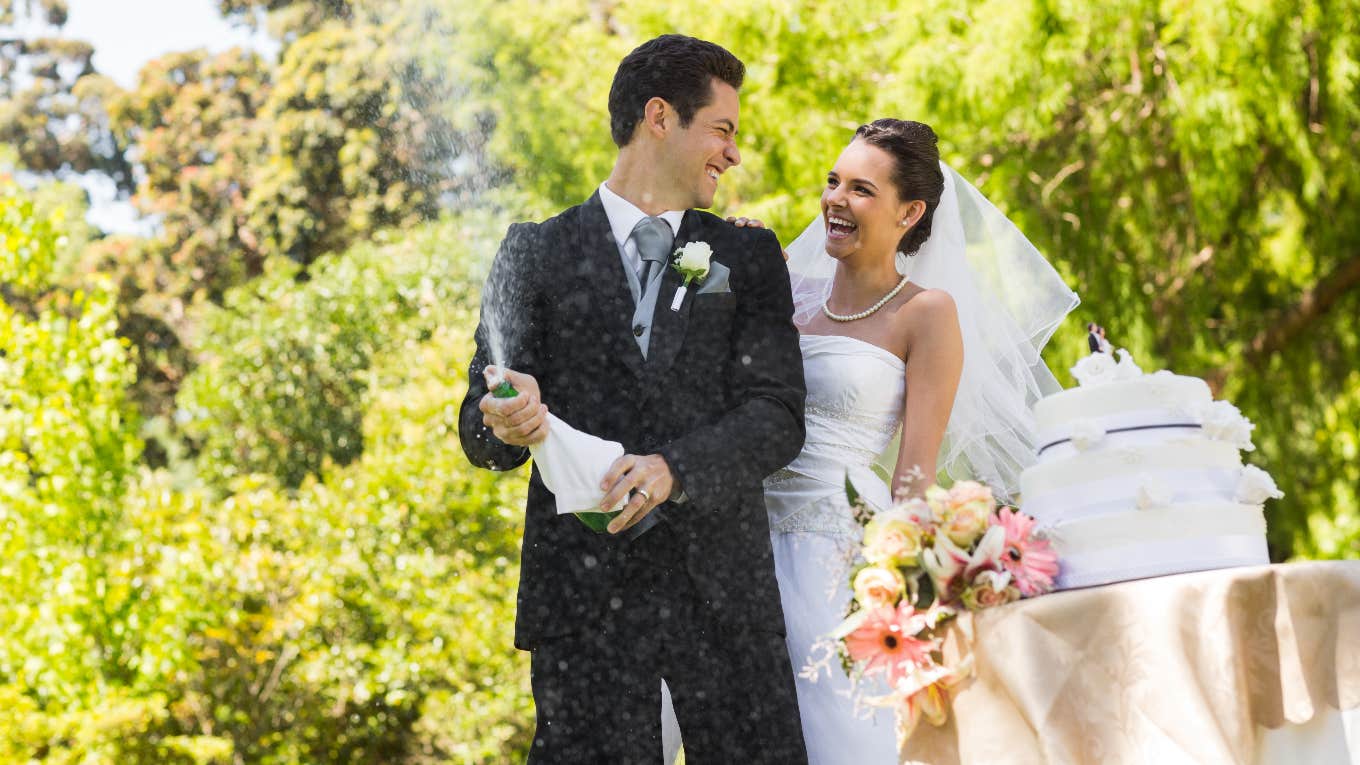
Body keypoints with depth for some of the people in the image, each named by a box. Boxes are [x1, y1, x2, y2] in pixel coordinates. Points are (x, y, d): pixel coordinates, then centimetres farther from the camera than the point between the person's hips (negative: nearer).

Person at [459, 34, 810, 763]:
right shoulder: (536, 253, 9)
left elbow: (779, 416, 1)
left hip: (724, 586, 1)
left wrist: (675, 469, -16)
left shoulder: (750, 256, 13)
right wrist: (507, 425, -18)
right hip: (583, 586, -1)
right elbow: (479, 426, 6)